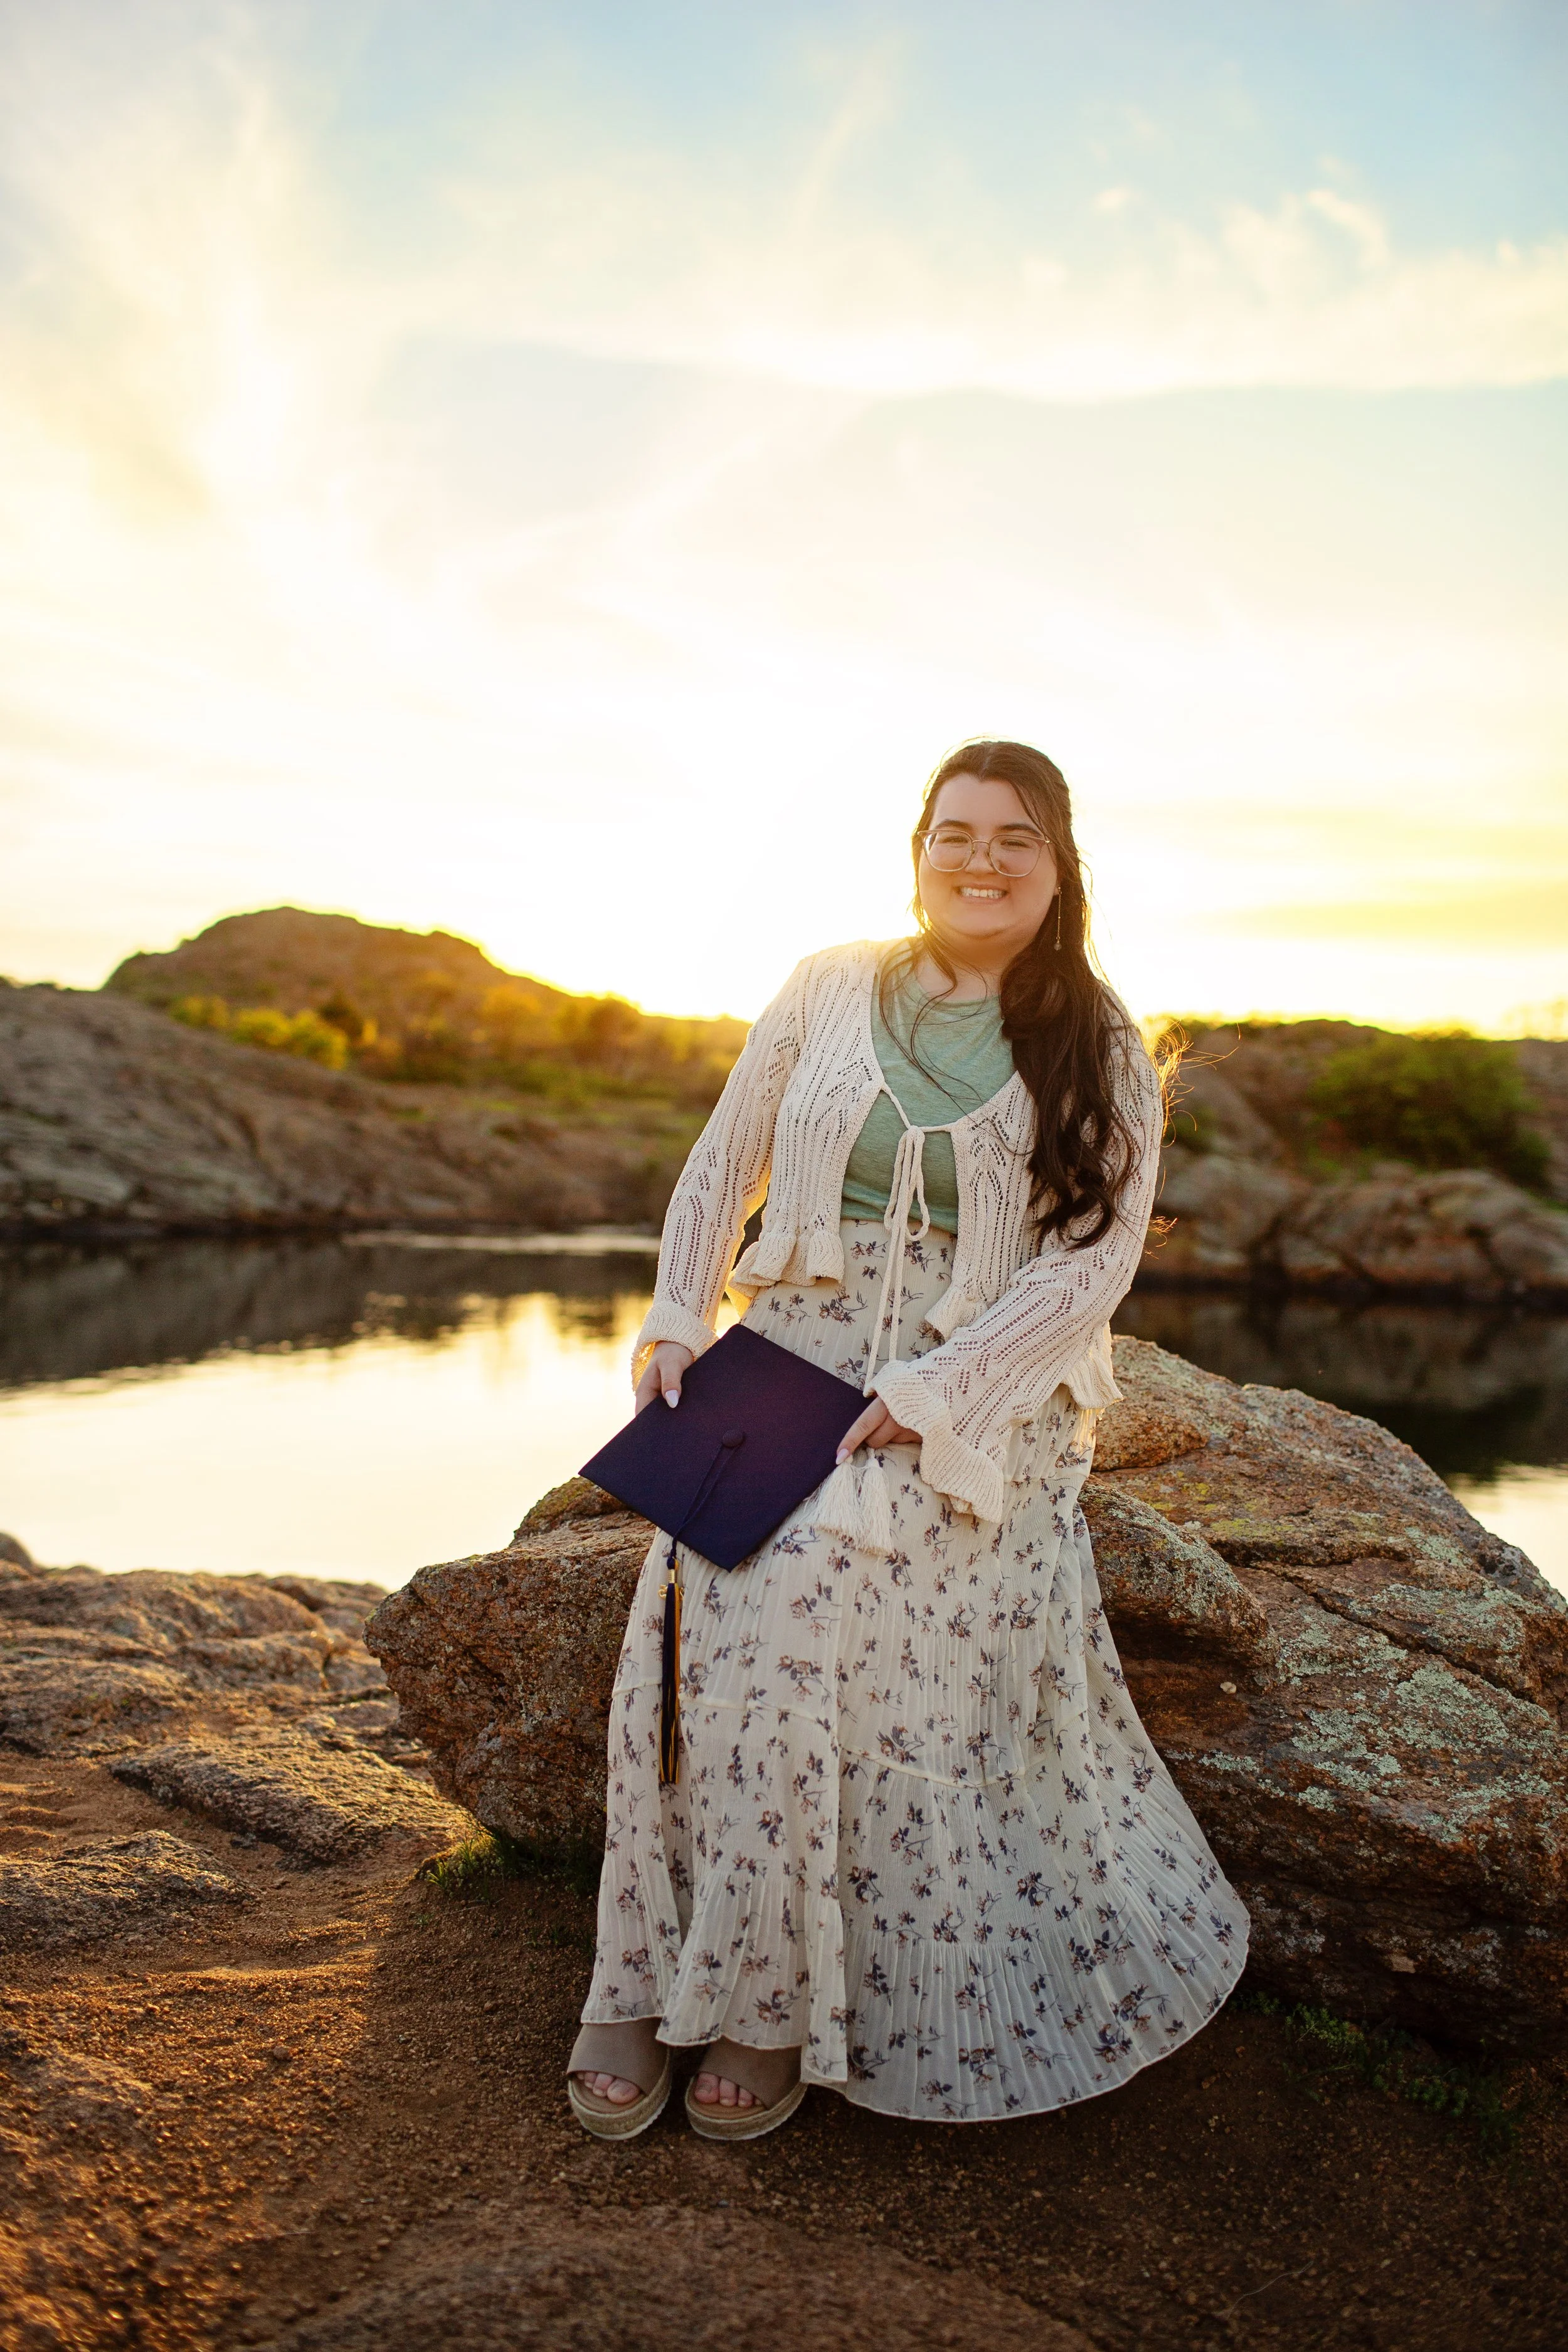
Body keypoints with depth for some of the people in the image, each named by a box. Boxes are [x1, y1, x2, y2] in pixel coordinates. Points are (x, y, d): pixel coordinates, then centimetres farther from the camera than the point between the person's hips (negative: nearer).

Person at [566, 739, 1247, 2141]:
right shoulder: (830, 991, 8)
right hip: (789, 1355, 3)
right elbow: (723, 1164, 15)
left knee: (797, 1614, -24)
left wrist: (922, 1400, -15)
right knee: (702, 1616, -21)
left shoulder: (1099, 1052, 2)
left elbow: (1092, 1260, -6)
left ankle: (769, 2003, -5)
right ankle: (649, 1980, -4)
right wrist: (677, 1321, 0)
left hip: (979, 1405, -2)